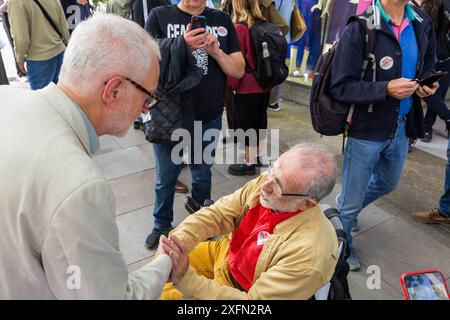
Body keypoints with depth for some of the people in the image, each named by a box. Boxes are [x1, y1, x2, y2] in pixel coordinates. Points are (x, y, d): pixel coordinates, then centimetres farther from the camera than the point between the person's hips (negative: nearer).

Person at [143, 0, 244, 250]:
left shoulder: (222, 21, 5)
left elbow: (239, 70, 2)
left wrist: (216, 51, -16)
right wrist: (183, 46, -24)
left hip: (209, 119, 2)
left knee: (202, 174, 20)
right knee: (165, 179, 13)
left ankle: (199, 205, 49)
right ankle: (162, 225, 36)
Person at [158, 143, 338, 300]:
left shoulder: (308, 253, -38)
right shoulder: (264, 183, -22)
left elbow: (252, 299, -32)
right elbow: (218, 213, -16)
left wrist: (185, 279, -39)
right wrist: (181, 239, -35)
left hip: (242, 290, -5)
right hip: (226, 253, 5)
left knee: (169, 294, 0)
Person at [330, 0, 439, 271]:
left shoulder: (422, 23, 1)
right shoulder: (360, 29, -18)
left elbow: (429, 63, 18)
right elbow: (341, 87, -19)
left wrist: (428, 83, -3)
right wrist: (386, 89, -28)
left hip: (401, 128, 7)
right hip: (366, 130, -7)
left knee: (387, 184, 28)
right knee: (352, 200, 9)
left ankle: (345, 210, 54)